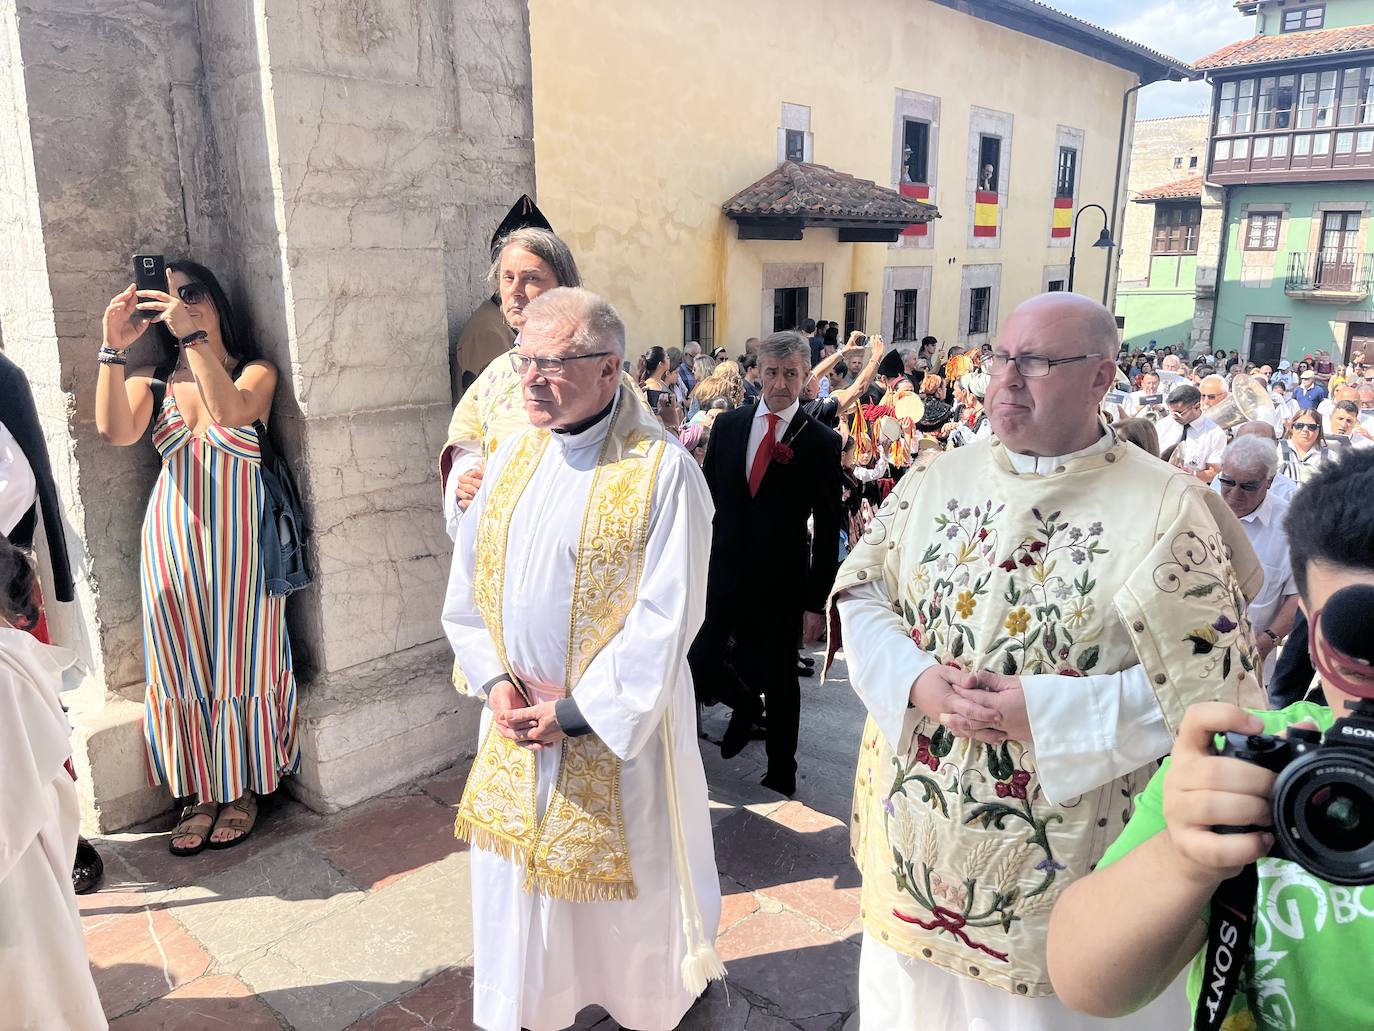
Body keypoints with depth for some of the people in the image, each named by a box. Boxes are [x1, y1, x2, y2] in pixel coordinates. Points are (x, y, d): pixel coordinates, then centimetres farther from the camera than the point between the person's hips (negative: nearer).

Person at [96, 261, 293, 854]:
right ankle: (201, 793, 17)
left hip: (237, 536, -3)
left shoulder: (256, 372, 4)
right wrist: (114, 348, -15)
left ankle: (243, 790, 16)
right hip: (173, 535, 3)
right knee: (183, 663, 5)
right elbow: (115, 432, -10)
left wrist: (195, 336, -22)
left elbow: (230, 412, -19)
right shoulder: (152, 381, 10)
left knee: (239, 659, 2)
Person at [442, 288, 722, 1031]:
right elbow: (468, 580, 6)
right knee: (516, 880, 19)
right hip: (516, 717, 5)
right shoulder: (512, 456, 3)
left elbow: (666, 616, -18)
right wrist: (494, 680, -7)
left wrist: (578, 710, -17)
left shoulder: (663, 470, -16)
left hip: (618, 721, -5)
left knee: (623, 891, 14)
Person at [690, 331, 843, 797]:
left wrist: (817, 603, -8)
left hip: (779, 583, -3)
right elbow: (707, 497, 9)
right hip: (720, 573, 3)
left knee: (779, 684, 10)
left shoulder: (821, 441, -7)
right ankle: (745, 702, 34)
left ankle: (781, 775, 32)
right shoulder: (728, 425, 3)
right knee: (696, 666, 1)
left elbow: (828, 529, -6)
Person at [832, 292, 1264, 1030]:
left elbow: (1213, 682, -12)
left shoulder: (1167, 508, -11)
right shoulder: (936, 480, 1)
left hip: (1064, 855, -3)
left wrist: (1044, 713, -21)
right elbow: (859, 592, 4)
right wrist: (916, 680, -15)